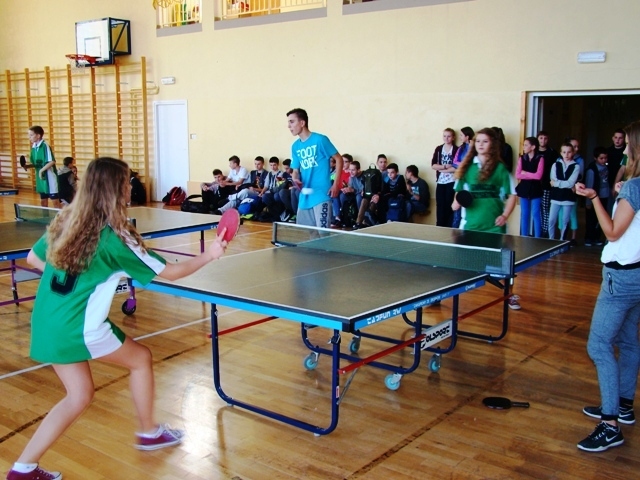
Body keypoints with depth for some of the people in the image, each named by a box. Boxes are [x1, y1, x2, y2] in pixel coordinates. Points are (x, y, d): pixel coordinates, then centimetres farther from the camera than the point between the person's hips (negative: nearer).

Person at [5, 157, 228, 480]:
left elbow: (34, 259, 17)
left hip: (46, 321, 7)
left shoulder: (65, 221, 4)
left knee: (79, 396, 17)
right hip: (79, 327, -7)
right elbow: (169, 272, -7)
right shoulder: (115, 237, -15)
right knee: (141, 359, 16)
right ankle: (148, 433, 31)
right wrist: (209, 255, 4)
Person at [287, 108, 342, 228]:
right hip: (304, 197, 7)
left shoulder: (320, 139, -7)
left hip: (321, 195, -7)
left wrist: (336, 184, -8)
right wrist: (296, 179, -8)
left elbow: (339, 159, -2)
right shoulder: (295, 146, 12)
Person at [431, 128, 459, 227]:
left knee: (449, 206, -1)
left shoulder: (456, 150, -3)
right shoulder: (438, 149, 9)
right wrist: (445, 166, -13)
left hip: (451, 182, -3)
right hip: (440, 182, 3)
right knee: (440, 207, 4)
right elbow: (433, 165, 1)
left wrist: (442, 169, -9)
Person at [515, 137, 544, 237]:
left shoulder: (540, 159, -4)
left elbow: (538, 176, -13)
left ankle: (537, 238, 6)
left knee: (536, 215, 0)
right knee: (524, 215, 7)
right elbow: (517, 175, -3)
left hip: (535, 190, -3)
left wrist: (525, 173, -5)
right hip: (524, 189, 3)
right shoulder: (522, 158, 6)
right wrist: (532, 176, -11)